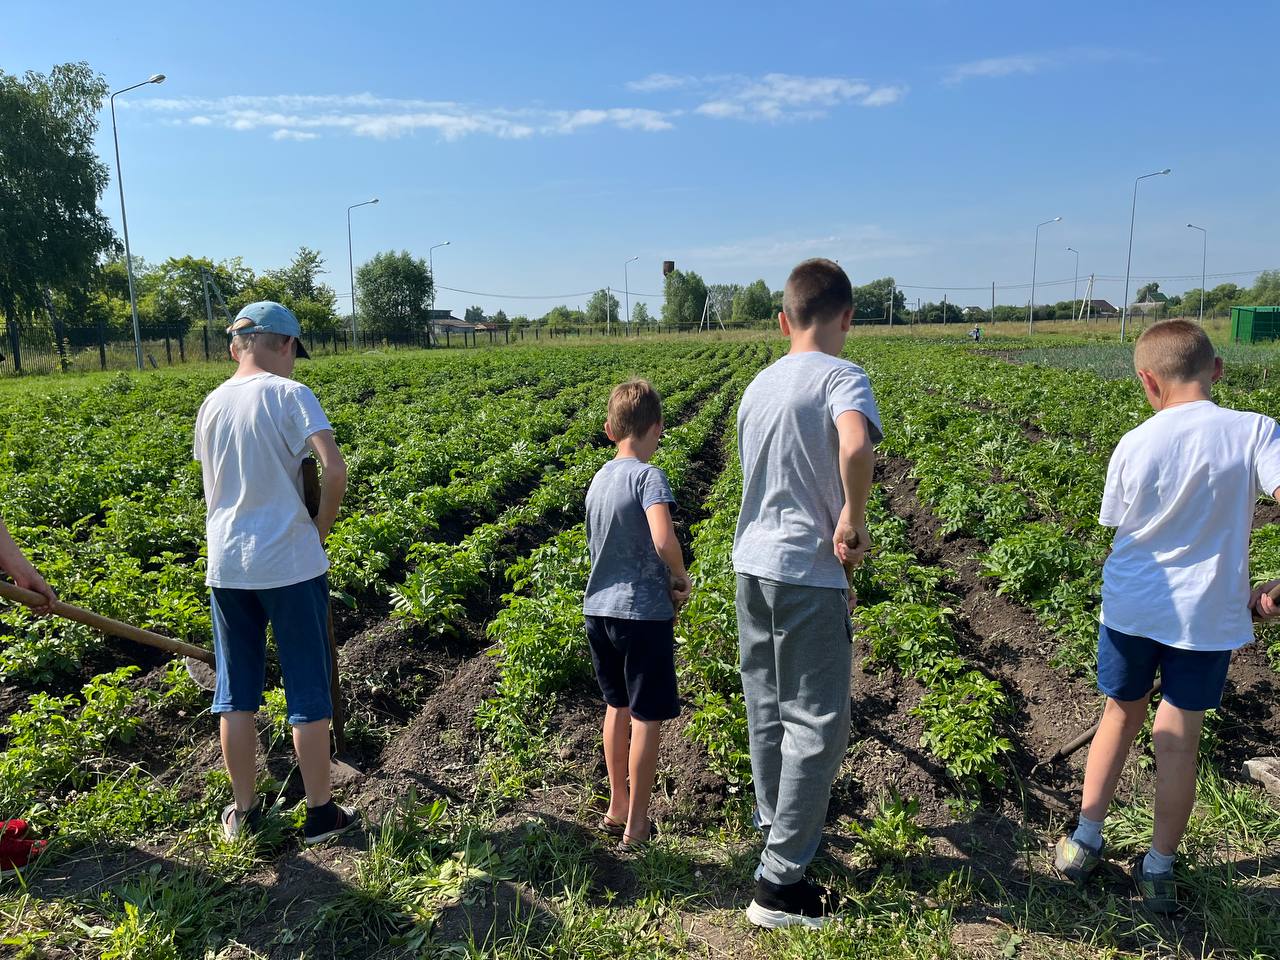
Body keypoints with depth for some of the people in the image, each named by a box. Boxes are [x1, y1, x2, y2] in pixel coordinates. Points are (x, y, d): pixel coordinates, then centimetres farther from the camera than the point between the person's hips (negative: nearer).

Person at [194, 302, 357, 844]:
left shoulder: (211, 405, 8)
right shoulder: (289, 394, -10)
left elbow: (213, 489, 15)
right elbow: (334, 469, -22)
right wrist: (321, 528, -7)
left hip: (227, 564, 5)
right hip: (289, 563, -5)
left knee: (235, 693, 15)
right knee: (308, 692, 7)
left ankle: (242, 810, 28)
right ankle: (320, 813, 18)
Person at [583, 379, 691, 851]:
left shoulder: (598, 479, 5)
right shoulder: (648, 476, -17)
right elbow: (664, 541, -32)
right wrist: (681, 578, -11)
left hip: (599, 609, 7)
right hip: (643, 614, -7)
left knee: (617, 707, 21)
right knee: (647, 718, 7)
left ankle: (616, 807, 33)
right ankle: (636, 823, 17)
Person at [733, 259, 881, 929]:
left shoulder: (757, 387, 10)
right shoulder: (841, 377, -12)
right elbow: (856, 446, -35)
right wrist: (853, 520, -16)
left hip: (752, 566, 8)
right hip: (806, 576, -7)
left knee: (768, 711, 21)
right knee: (817, 724, 4)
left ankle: (777, 825, 41)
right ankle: (779, 884, 12)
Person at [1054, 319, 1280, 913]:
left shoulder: (1134, 445, -7)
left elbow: (1119, 526, 2)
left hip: (1131, 607, 1)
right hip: (1207, 615, -1)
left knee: (1120, 717, 19)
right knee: (1179, 737, 12)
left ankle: (1084, 842, 28)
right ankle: (1159, 869, 25)